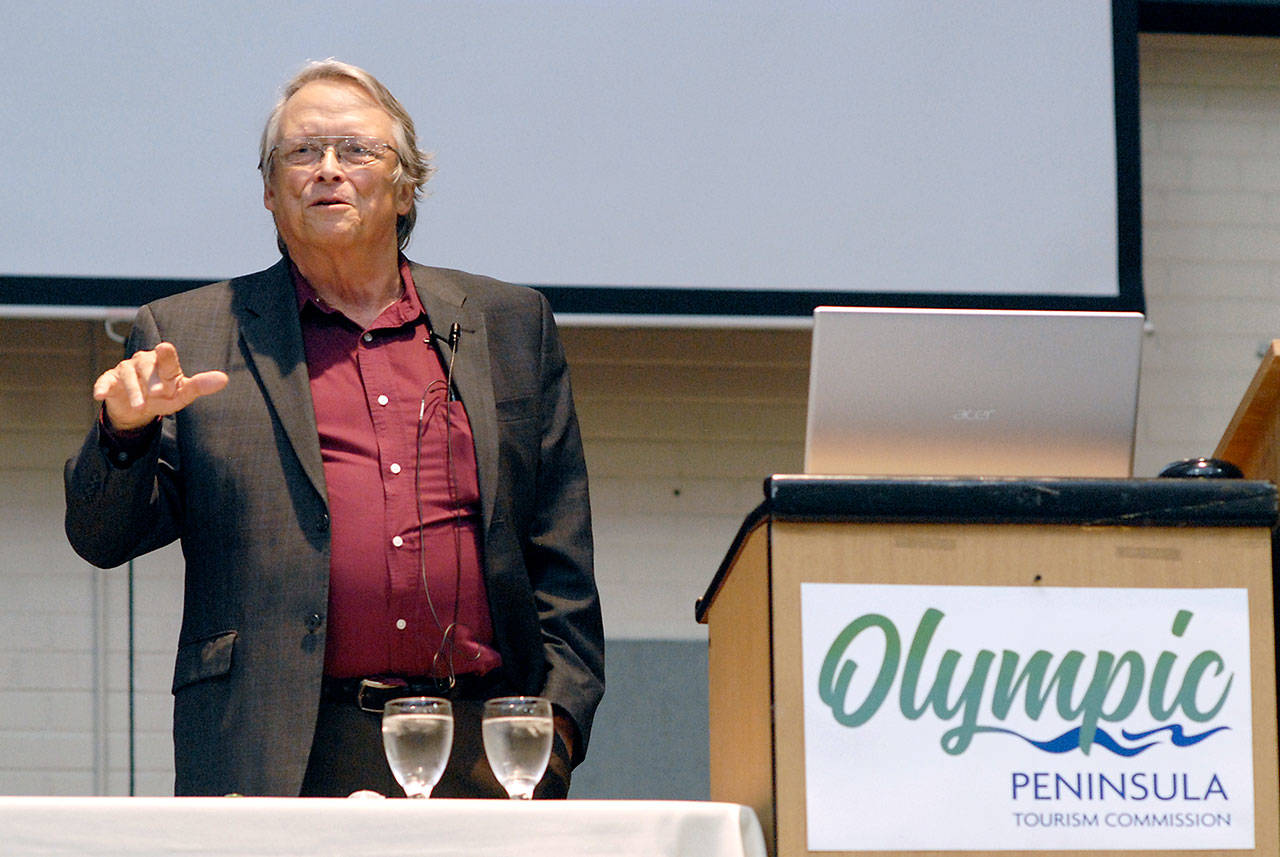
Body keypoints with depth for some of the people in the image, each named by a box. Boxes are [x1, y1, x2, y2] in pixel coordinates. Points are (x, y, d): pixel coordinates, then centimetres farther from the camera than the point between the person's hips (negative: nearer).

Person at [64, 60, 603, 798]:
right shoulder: (190, 335, 13)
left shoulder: (510, 325, 18)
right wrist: (127, 433, -12)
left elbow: (561, 556, 15)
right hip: (280, 761, -1)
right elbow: (104, 537, 8)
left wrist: (556, 726, 5)